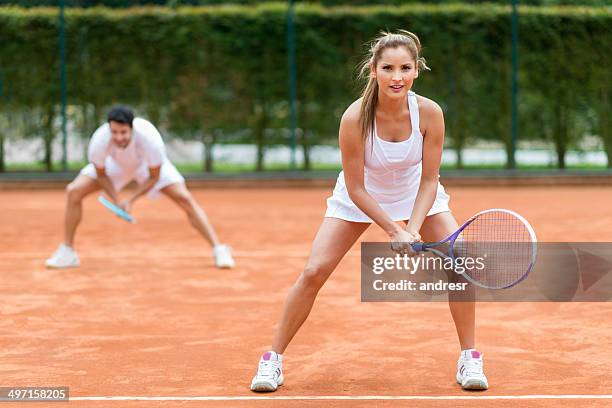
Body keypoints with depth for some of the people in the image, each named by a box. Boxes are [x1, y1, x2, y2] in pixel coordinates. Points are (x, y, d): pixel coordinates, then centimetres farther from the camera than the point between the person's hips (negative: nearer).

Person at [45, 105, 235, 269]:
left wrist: (130, 200, -31)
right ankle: (67, 253, 3)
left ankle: (219, 250, -8)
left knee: (185, 198, -18)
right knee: (74, 191, -14)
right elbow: (101, 175, -16)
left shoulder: (150, 139, -42)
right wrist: (117, 201, -27)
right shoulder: (99, 141, -38)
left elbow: (154, 177, -23)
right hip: (115, 165, 2)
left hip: (148, 165, -2)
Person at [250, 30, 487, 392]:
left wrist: (412, 229, -30)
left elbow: (429, 180, -18)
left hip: (417, 195, 2)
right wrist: (395, 230, -29)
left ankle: (470, 358, 2)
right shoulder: (355, 118, -32)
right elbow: (356, 188, -24)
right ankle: (273, 358, 5)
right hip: (360, 196, -2)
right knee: (314, 271, -12)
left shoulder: (430, 113, -27)